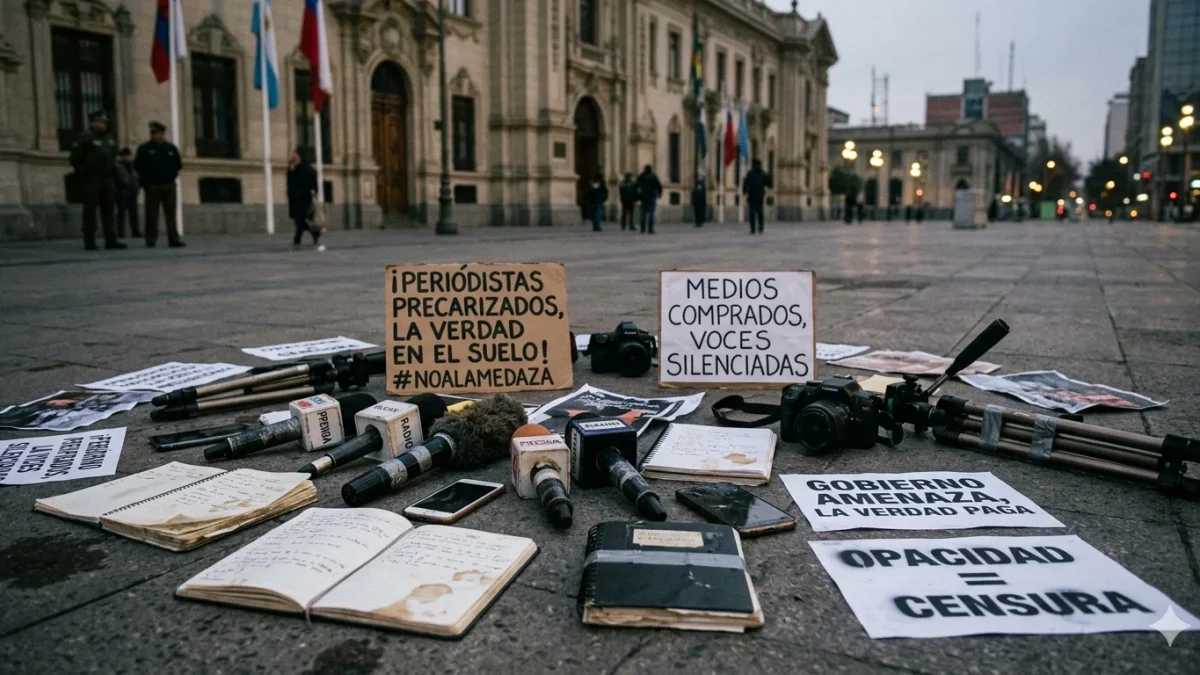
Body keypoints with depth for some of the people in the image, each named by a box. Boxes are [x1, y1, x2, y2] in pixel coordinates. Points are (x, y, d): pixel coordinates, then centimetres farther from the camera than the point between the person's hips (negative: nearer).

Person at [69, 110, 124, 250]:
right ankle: (89, 241, -1)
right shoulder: (85, 138, -5)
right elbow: (75, 158, -8)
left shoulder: (109, 139, 16)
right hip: (91, 180, -6)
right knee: (90, 210, -4)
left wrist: (114, 177, 14)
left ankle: (110, 240, 7)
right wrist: (81, 173, -7)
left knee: (108, 210, 5)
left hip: (107, 179, 6)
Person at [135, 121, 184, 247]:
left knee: (171, 213, 1)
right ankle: (151, 239, 3)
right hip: (152, 187, -2)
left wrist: (172, 175, 8)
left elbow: (178, 164, 17)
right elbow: (137, 165, 4)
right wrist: (146, 179, 2)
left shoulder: (171, 148, 9)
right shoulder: (144, 148, 2)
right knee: (151, 214, -1)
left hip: (169, 186, 2)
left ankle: (174, 238, 1)